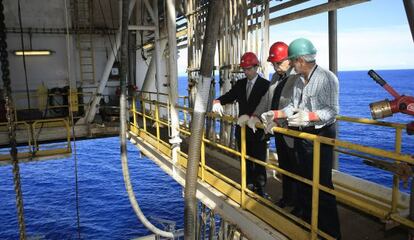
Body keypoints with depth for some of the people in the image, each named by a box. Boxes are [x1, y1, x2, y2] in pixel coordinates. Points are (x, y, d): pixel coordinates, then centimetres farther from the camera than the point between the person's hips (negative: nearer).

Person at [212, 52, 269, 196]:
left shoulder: (265, 84, -10)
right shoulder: (240, 83, 8)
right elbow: (230, 96, 5)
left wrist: (249, 116, -33)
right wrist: (218, 101, -17)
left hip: (258, 130, -5)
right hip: (242, 127, 5)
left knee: (259, 162, 6)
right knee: (246, 160, 16)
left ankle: (260, 189, 20)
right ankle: (249, 186, 32)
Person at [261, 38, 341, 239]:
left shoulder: (327, 78, -16)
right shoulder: (299, 81, 10)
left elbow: (332, 110, -21)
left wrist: (309, 116, -33)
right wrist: (274, 115, 2)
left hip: (320, 135, -8)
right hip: (301, 135, 8)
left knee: (322, 184, -3)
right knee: (304, 179, 18)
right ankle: (306, 217, 37)